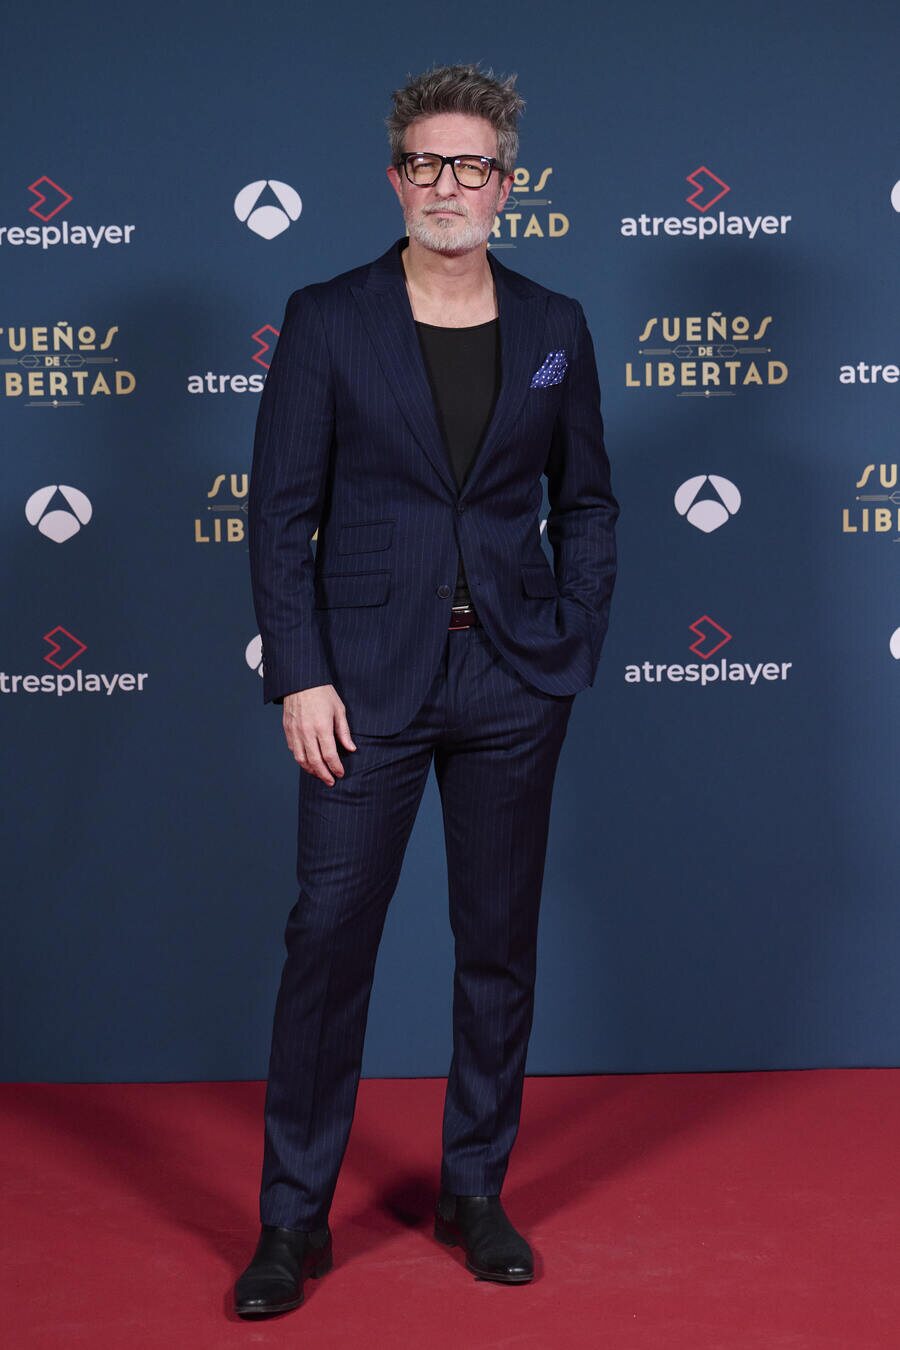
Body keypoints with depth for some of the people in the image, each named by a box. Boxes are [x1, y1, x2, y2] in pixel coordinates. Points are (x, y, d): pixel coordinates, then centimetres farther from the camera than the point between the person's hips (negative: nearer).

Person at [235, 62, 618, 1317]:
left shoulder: (555, 328, 7)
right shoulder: (327, 320, 0)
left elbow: (587, 502, 12)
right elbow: (280, 511, -3)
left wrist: (571, 651, 2)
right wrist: (300, 677, -10)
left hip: (512, 686, 3)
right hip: (366, 680, -2)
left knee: (500, 943, 9)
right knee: (327, 940, -1)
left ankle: (476, 1192, 26)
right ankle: (293, 1218, 12)